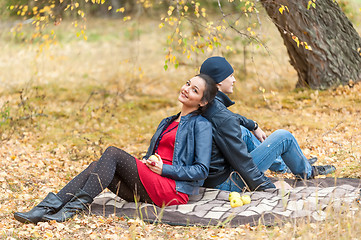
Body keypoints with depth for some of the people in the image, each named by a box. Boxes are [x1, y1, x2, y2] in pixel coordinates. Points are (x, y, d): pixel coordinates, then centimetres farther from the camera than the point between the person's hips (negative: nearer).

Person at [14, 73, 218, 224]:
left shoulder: (201, 125, 0)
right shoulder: (168, 123, 25)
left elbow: (202, 170, -8)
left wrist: (163, 169, -12)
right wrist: (145, 163, 4)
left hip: (173, 191, -7)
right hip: (148, 192, 7)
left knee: (113, 153, -20)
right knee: (98, 166, -14)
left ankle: (77, 206, -27)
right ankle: (50, 206, -26)